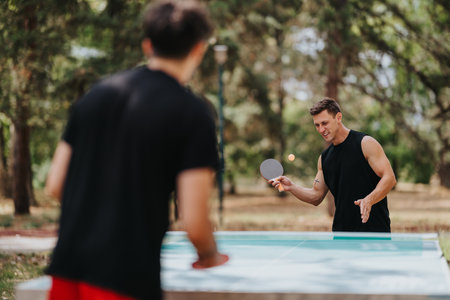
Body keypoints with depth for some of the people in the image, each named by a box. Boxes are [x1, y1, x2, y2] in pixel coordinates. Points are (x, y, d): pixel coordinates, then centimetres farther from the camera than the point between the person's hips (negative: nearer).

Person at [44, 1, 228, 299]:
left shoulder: (96, 93, 9)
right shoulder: (193, 113, -7)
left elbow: (55, 184, 12)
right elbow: (194, 223, -12)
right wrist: (210, 256, 9)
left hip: (67, 265, 6)